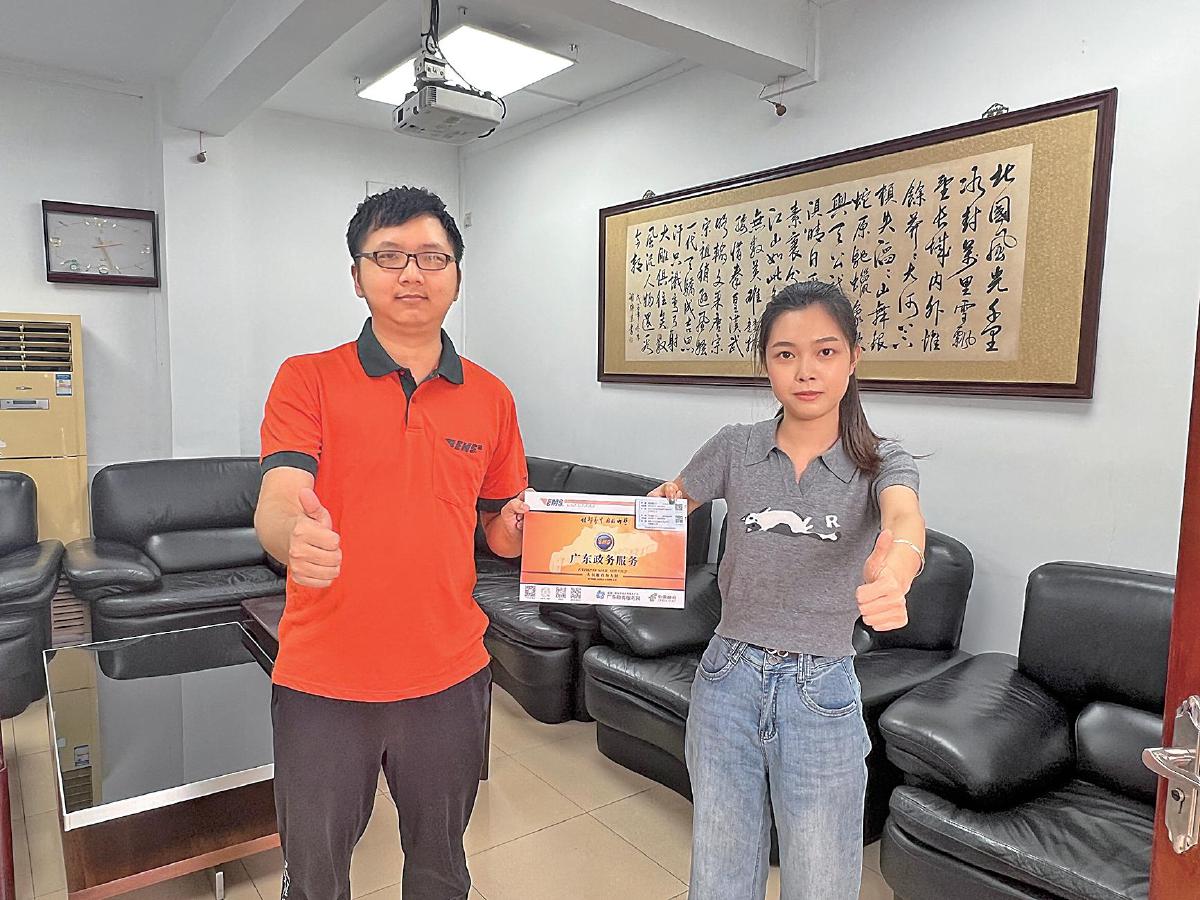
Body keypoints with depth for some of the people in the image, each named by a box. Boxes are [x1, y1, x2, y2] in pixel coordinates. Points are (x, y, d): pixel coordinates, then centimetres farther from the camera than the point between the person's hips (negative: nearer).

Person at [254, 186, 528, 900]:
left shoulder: (490, 398, 3)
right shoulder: (308, 380, -4)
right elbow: (277, 500, -18)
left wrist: (519, 526, -13)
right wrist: (295, 536, -40)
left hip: (449, 677, 2)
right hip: (322, 681, -1)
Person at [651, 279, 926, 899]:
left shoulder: (881, 462, -7)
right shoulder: (734, 448, -2)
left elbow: (905, 517, -29)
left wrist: (896, 569, -52)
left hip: (820, 693, -1)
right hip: (728, 680, 2)